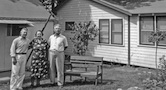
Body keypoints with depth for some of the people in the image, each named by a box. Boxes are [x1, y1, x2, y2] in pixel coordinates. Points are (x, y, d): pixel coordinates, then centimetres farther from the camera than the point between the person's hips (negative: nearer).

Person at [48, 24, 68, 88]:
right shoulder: (51, 37, 8)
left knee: (60, 69, -2)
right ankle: (52, 82, 17)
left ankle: (60, 83, 4)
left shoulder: (63, 38, 0)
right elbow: (49, 44, 24)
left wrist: (60, 50, 8)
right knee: (52, 68, 6)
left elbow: (66, 46, 10)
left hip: (60, 54, -2)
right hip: (51, 53, 3)